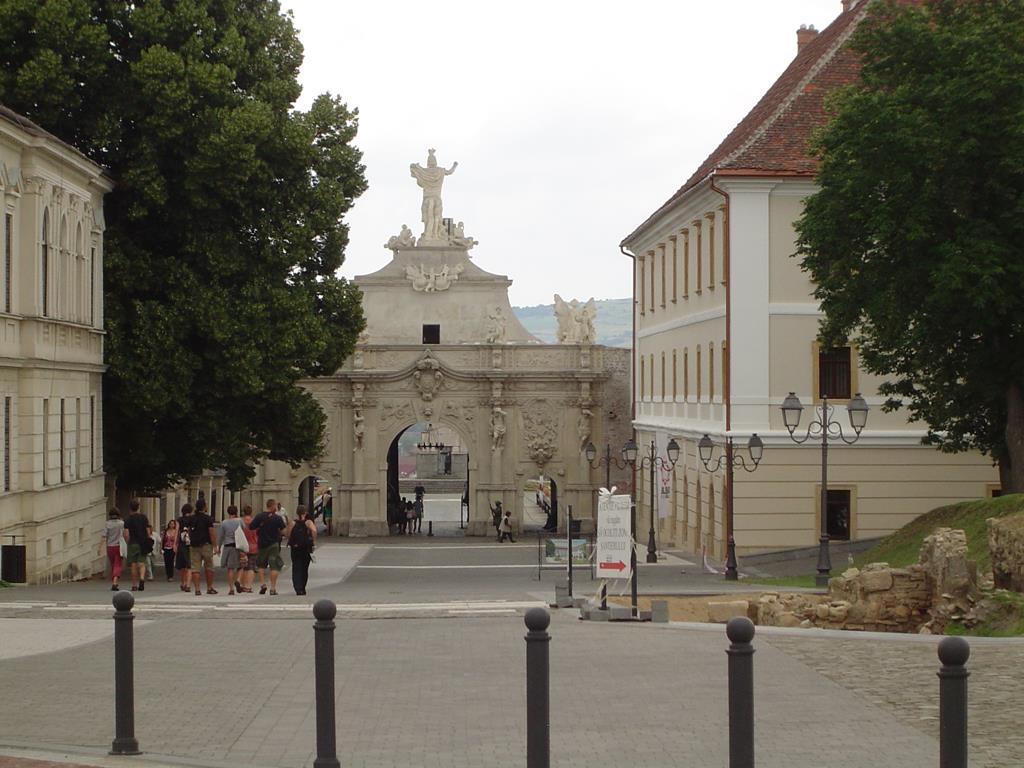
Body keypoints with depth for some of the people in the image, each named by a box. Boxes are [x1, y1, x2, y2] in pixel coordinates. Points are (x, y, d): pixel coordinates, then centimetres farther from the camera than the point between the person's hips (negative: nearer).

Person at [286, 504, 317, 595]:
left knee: (296, 569, 1)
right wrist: (314, 540, -10)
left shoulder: (293, 523, -2)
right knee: (304, 569, 16)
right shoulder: (308, 522, -5)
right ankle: (302, 589, 24)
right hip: (306, 549, 0)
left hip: (295, 548, 0)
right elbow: (314, 530, -23)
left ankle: (298, 588, -16)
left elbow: (288, 536, -3)